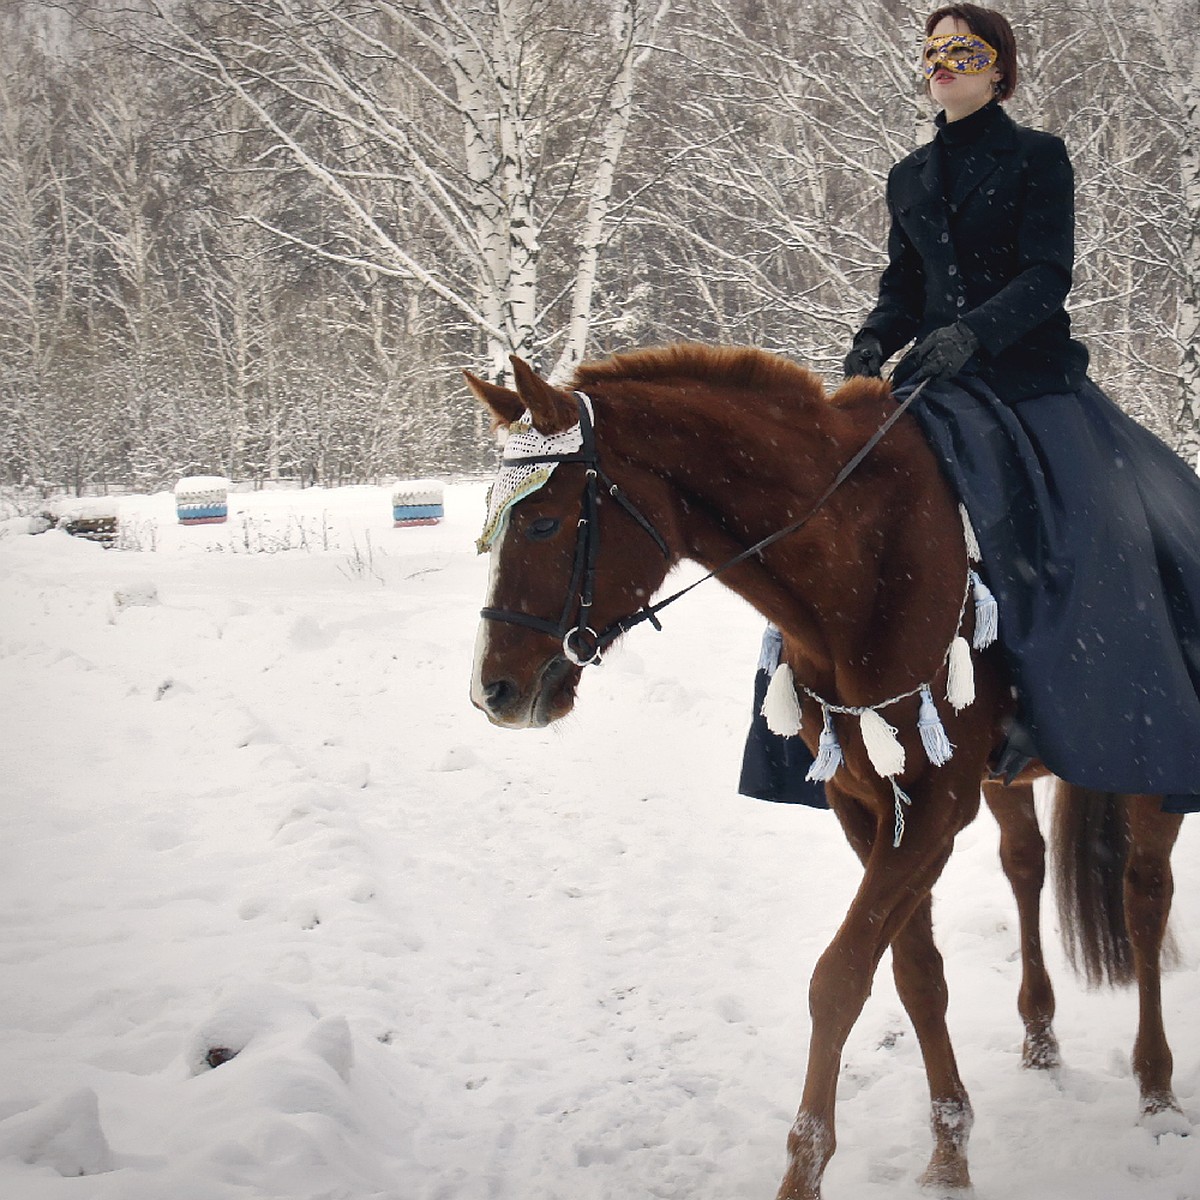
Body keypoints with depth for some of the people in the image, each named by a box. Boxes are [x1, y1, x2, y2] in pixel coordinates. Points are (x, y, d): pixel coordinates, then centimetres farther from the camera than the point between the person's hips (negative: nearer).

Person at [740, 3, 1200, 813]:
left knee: (1083, 544, -19)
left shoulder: (1037, 159, 0)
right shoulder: (911, 178, 17)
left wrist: (972, 332, -25)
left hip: (1032, 376, -4)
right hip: (940, 381, 5)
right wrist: (876, 342, -4)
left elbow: (1048, 277, -10)